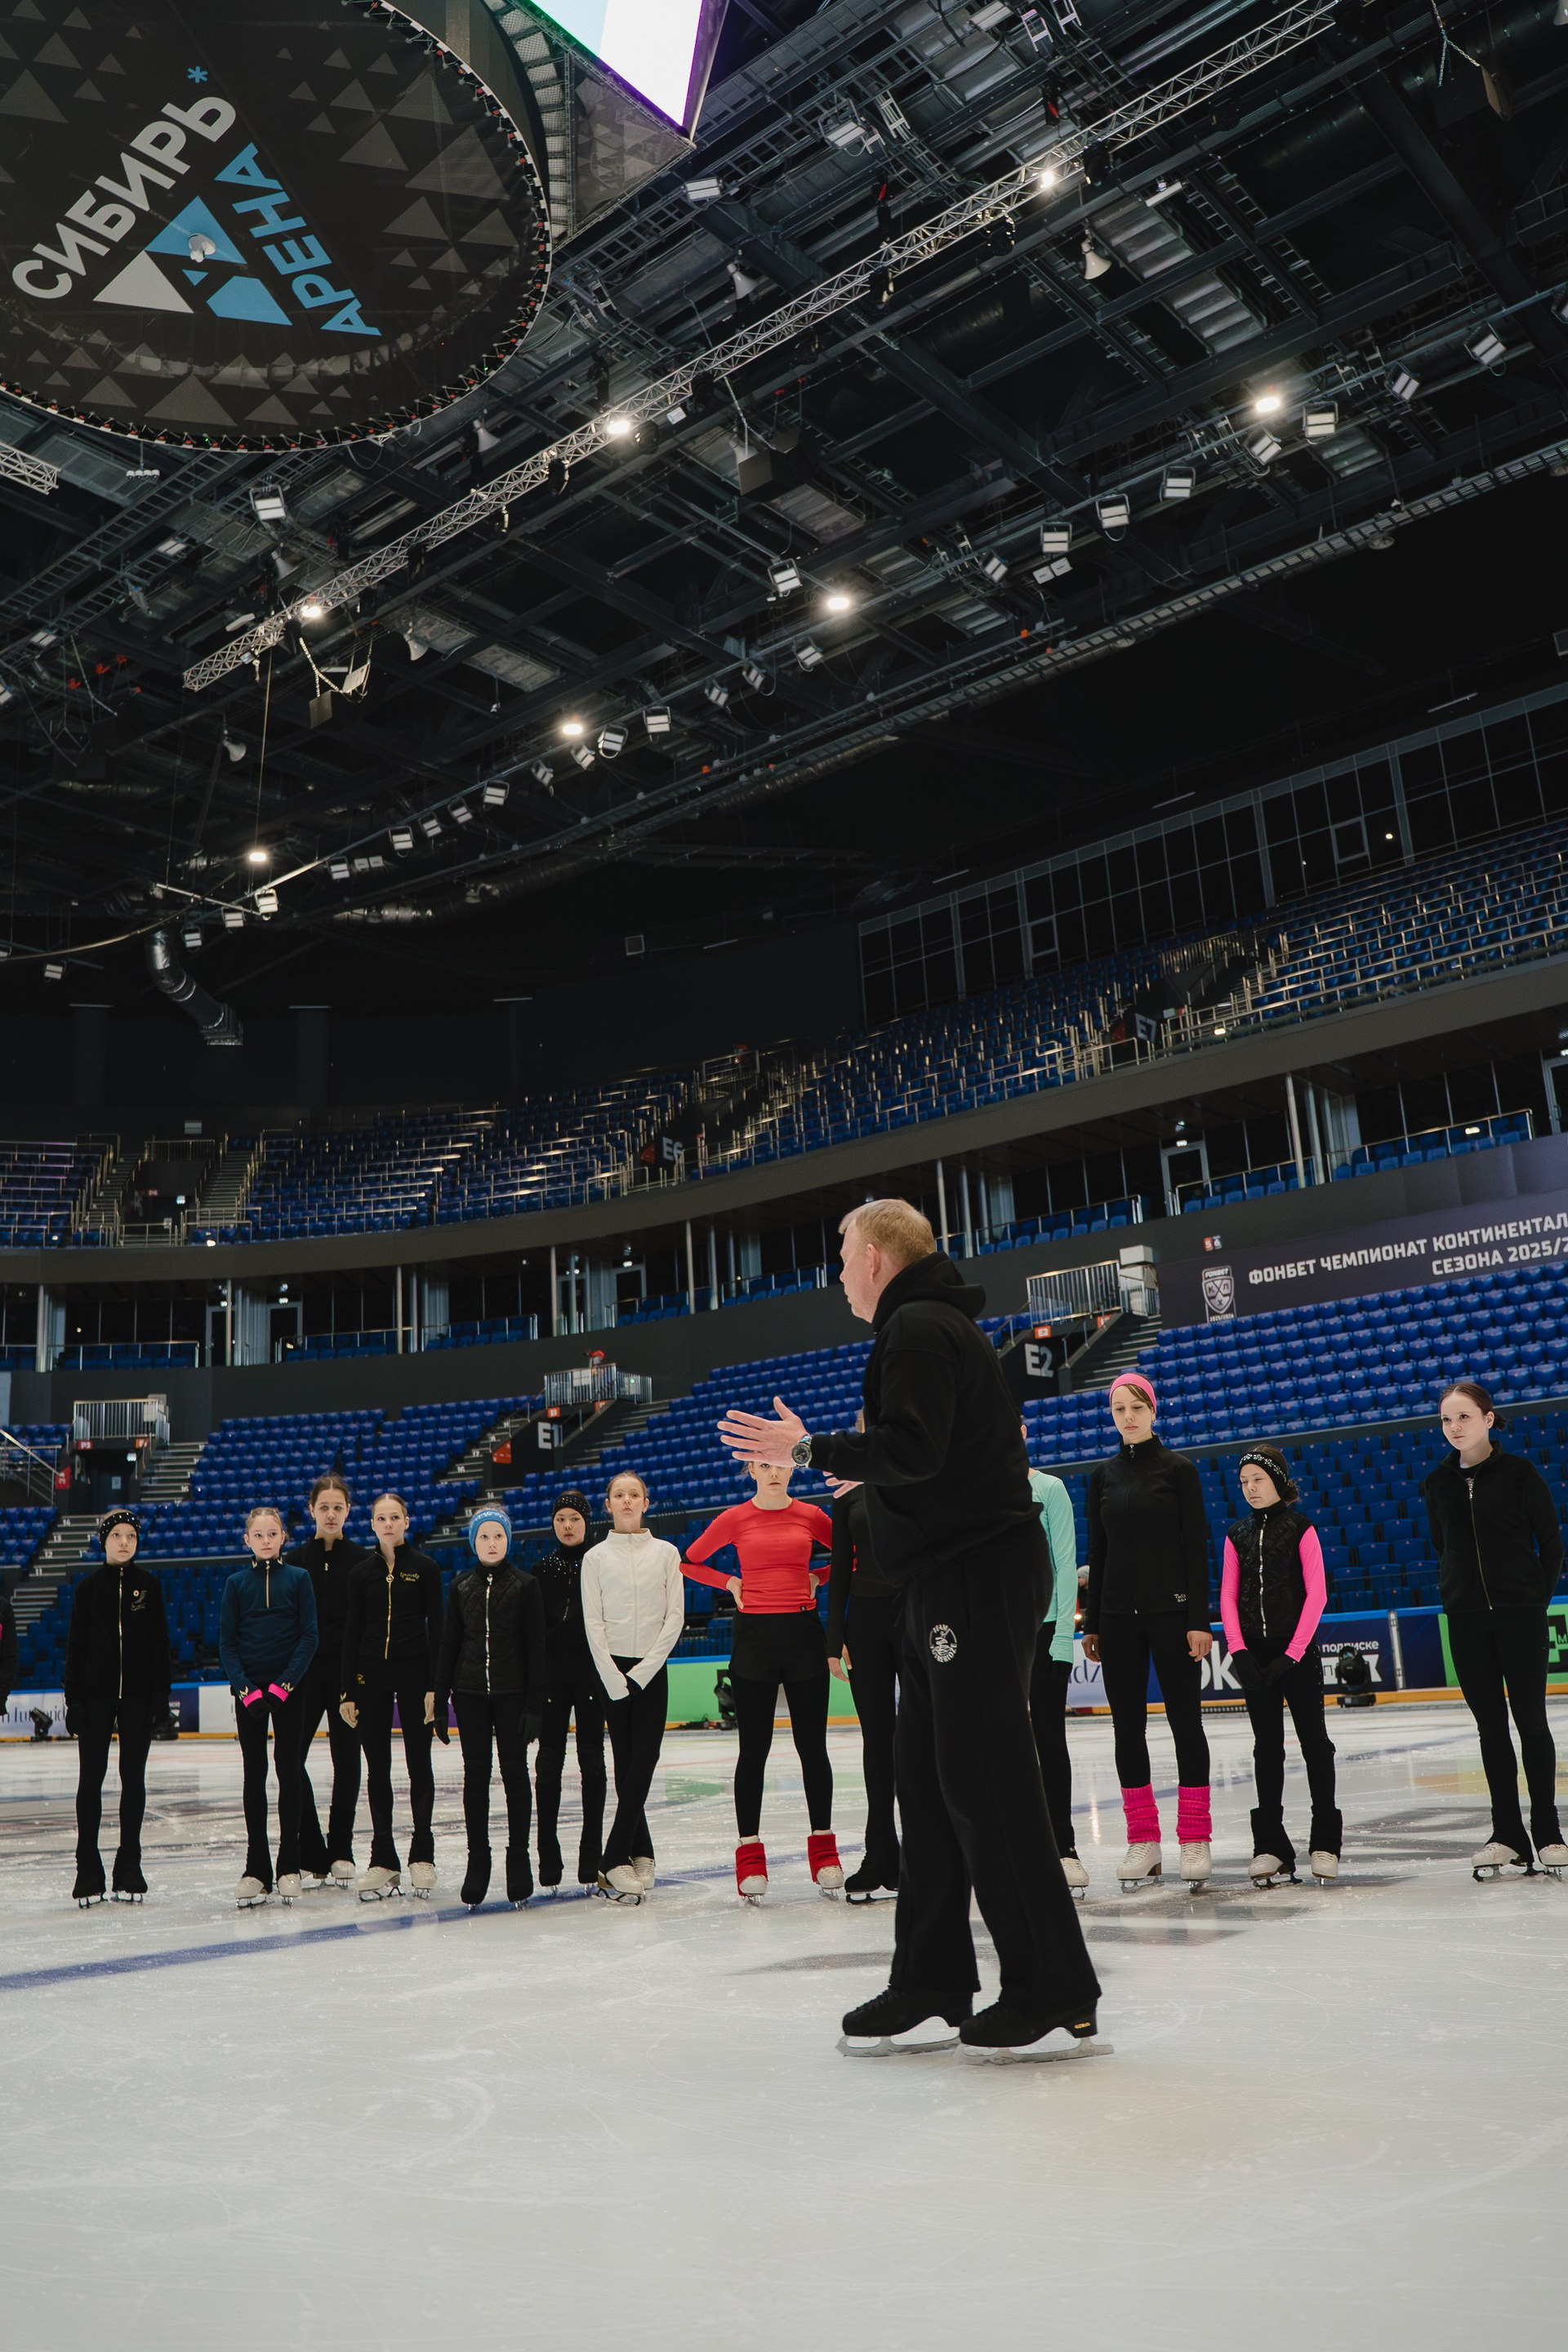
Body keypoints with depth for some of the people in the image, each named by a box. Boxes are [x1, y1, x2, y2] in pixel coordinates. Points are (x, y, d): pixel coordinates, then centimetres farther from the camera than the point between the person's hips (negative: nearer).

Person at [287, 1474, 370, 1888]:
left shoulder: (362, 1560, 0)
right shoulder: (295, 1560, 5)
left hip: (348, 1669, -1)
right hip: (305, 1669, 2)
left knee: (346, 1758, 3)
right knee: (291, 1757, -5)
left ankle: (340, 1851, 13)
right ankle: (313, 1853, 4)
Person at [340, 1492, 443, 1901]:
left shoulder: (425, 1568, -1)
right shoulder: (362, 1573, 6)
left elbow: (436, 1629, -2)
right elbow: (352, 1632, 6)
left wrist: (434, 1685, -9)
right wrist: (348, 1691, 2)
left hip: (414, 1671, -2)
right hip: (371, 1673, 2)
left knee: (419, 1763, 3)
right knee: (377, 1768, 5)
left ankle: (422, 1854, 13)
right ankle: (383, 1861, 11)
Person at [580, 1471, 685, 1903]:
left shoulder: (665, 1552, 5)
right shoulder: (595, 1557, 4)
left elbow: (675, 1616, 1)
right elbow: (593, 1623, -1)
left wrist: (645, 1670, -8)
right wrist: (614, 1678, -10)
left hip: (652, 1669, 0)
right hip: (612, 1668, 0)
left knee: (643, 1761, -7)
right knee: (625, 1764, -2)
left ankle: (616, 1859, -2)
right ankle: (642, 1853, 7)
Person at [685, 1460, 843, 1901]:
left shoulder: (811, 1516, 3)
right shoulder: (735, 1519, 1)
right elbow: (689, 1562, 11)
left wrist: (817, 1577, 4)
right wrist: (729, 1583, 0)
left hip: (803, 1633, 1)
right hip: (754, 1636, -1)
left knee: (812, 1745, 5)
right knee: (754, 1748, 2)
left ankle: (823, 1848, 16)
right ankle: (750, 1854, 8)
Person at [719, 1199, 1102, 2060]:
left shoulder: (917, 1328, -12)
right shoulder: (932, 1325, 21)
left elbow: (912, 1449, -24)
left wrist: (810, 1449, -15)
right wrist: (865, 1469, 28)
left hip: (978, 1577, -11)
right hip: (956, 1576, 11)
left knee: (987, 1782, -7)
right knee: (928, 1784, 11)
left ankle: (1056, 1996, 0)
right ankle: (930, 1988, 17)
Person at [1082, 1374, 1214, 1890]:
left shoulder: (1179, 1470, -1)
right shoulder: (1103, 1476, 9)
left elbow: (1196, 1547, -4)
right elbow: (1098, 1552, 11)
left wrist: (1199, 1620, -10)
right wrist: (1092, 1624, 9)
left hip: (1171, 1610, -4)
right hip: (1118, 1615, 4)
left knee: (1185, 1720, 0)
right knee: (1127, 1725, 5)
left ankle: (1195, 1838, 7)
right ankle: (1143, 1838, 13)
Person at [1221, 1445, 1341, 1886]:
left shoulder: (1300, 1528, -4)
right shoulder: (1237, 1535, 8)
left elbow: (1316, 1593, -8)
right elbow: (1228, 1596, 5)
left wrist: (1294, 1651, -13)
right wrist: (1238, 1650, -7)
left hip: (1296, 1651, -3)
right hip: (1255, 1654, 4)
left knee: (1314, 1742, 3)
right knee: (1267, 1746, 7)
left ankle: (1324, 1843, 10)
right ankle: (1271, 1847, 10)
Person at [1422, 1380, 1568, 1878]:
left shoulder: (1517, 1472, -5)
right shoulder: (1438, 1483, 5)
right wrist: (1455, 1591, 9)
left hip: (1519, 1613, -3)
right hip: (1466, 1618, 3)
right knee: (1491, 1725, 6)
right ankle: (1508, 1837, 12)